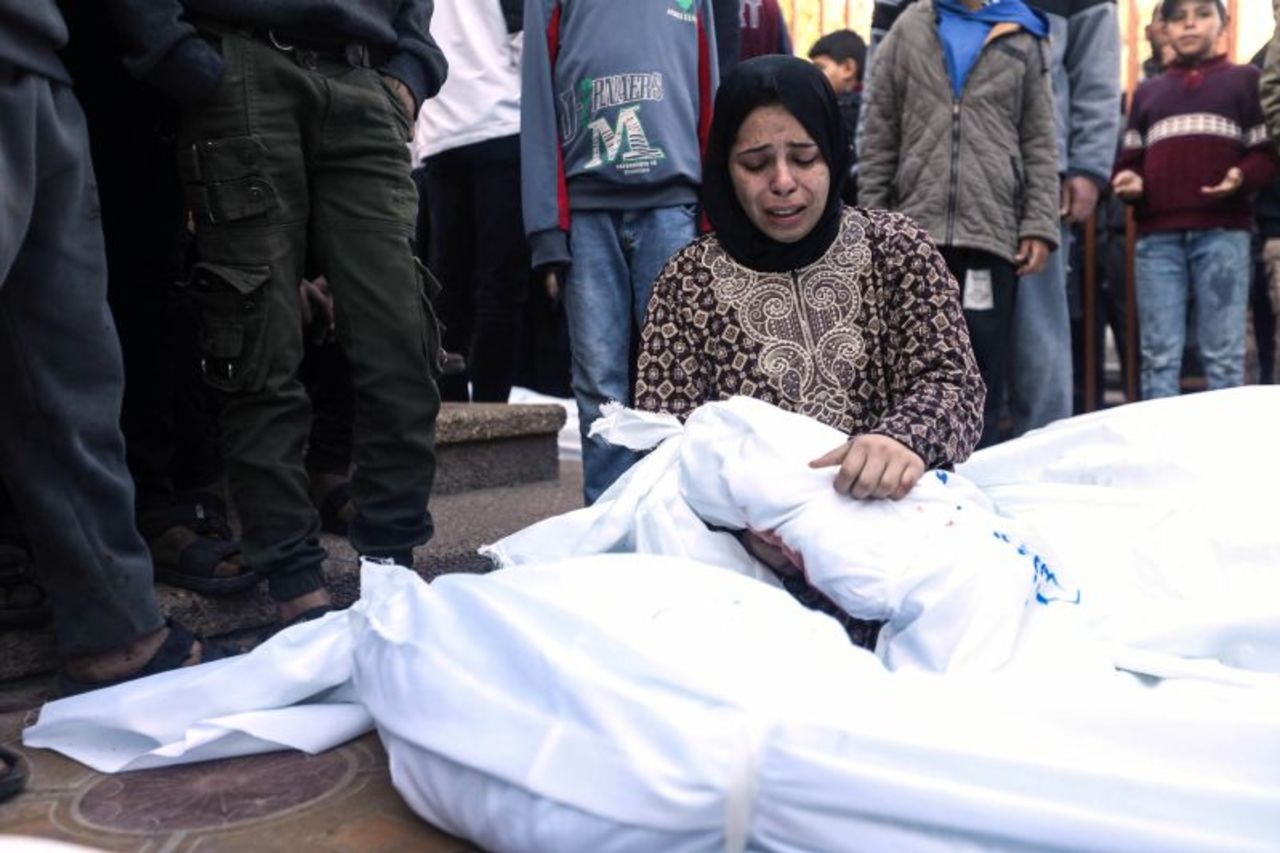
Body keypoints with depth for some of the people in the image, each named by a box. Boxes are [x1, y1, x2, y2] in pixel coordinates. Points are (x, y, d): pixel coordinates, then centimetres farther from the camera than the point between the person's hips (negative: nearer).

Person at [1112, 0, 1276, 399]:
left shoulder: (1245, 79, 16)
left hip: (1222, 231, -2)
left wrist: (1242, 176, -14)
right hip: (1157, 235, 2)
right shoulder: (1147, 91, 25)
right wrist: (1129, 179, -4)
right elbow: (1130, 155, 19)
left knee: (1223, 352, -2)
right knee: (1159, 354, -1)